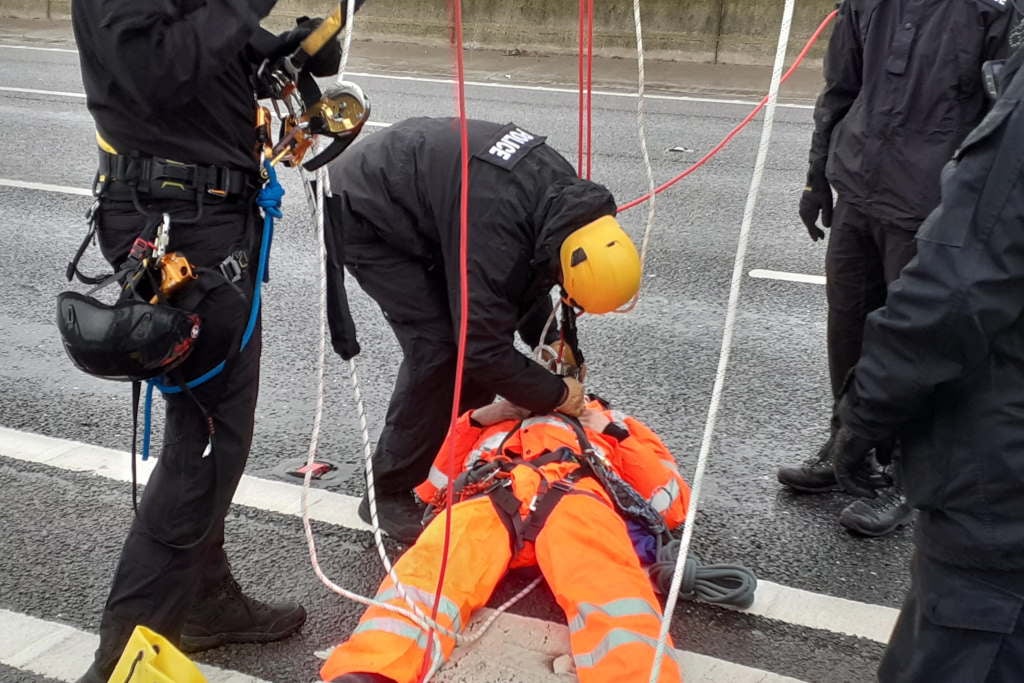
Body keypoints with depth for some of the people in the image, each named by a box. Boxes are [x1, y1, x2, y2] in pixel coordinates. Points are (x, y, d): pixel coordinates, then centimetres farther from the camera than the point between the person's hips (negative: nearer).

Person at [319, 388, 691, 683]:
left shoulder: (606, 421, 39)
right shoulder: (498, 416, 42)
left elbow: (672, 501, 24)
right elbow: (431, 489, 29)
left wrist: (616, 434, 18)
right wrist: (474, 420, 20)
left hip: (574, 496, 0)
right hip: (487, 495, 1)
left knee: (607, 586, -36)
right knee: (429, 571, -33)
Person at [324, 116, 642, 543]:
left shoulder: (565, 191, -11)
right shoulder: (494, 225, -38)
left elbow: (530, 270, 10)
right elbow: (484, 349, -32)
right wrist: (556, 394, -19)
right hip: (362, 214, -9)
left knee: (479, 317, 6)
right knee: (437, 345, -15)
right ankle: (387, 494, -2)